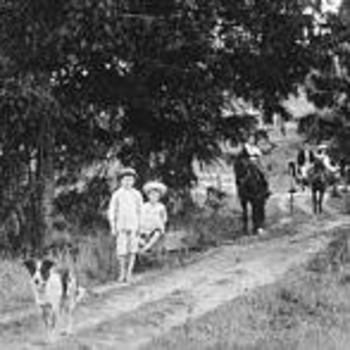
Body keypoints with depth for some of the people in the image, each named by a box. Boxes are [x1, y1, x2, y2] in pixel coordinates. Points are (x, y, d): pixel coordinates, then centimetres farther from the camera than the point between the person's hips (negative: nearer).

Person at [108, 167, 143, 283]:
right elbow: (112, 211, 2)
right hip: (121, 225, -1)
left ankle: (129, 273, 0)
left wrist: (140, 227, 3)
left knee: (132, 250, -4)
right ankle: (122, 273, 8)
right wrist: (113, 227, -3)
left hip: (133, 226, 1)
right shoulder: (116, 195, 0)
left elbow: (140, 211, 9)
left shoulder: (137, 195, 5)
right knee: (122, 250, -5)